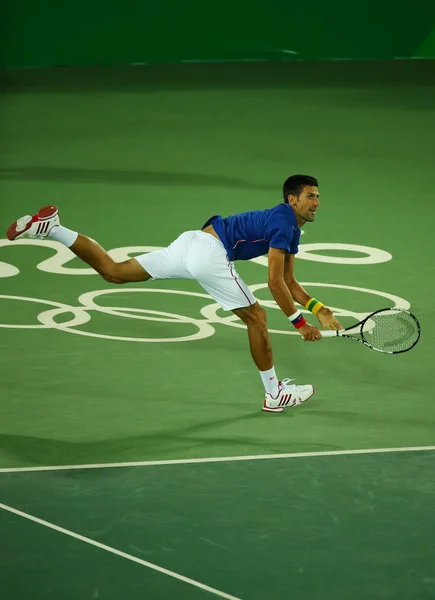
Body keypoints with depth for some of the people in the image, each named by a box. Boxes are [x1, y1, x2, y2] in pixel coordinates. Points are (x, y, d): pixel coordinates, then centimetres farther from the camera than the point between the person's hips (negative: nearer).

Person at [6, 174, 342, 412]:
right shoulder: (283, 225, -11)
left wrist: (318, 308, 12)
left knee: (113, 272, 9)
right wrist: (299, 323, -12)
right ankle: (275, 394, 9)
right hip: (210, 252, -9)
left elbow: (288, 282, 23)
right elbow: (275, 283, -16)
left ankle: (50, 229, 2)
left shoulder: (292, 232, 20)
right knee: (256, 318, 1)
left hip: (191, 243, 9)